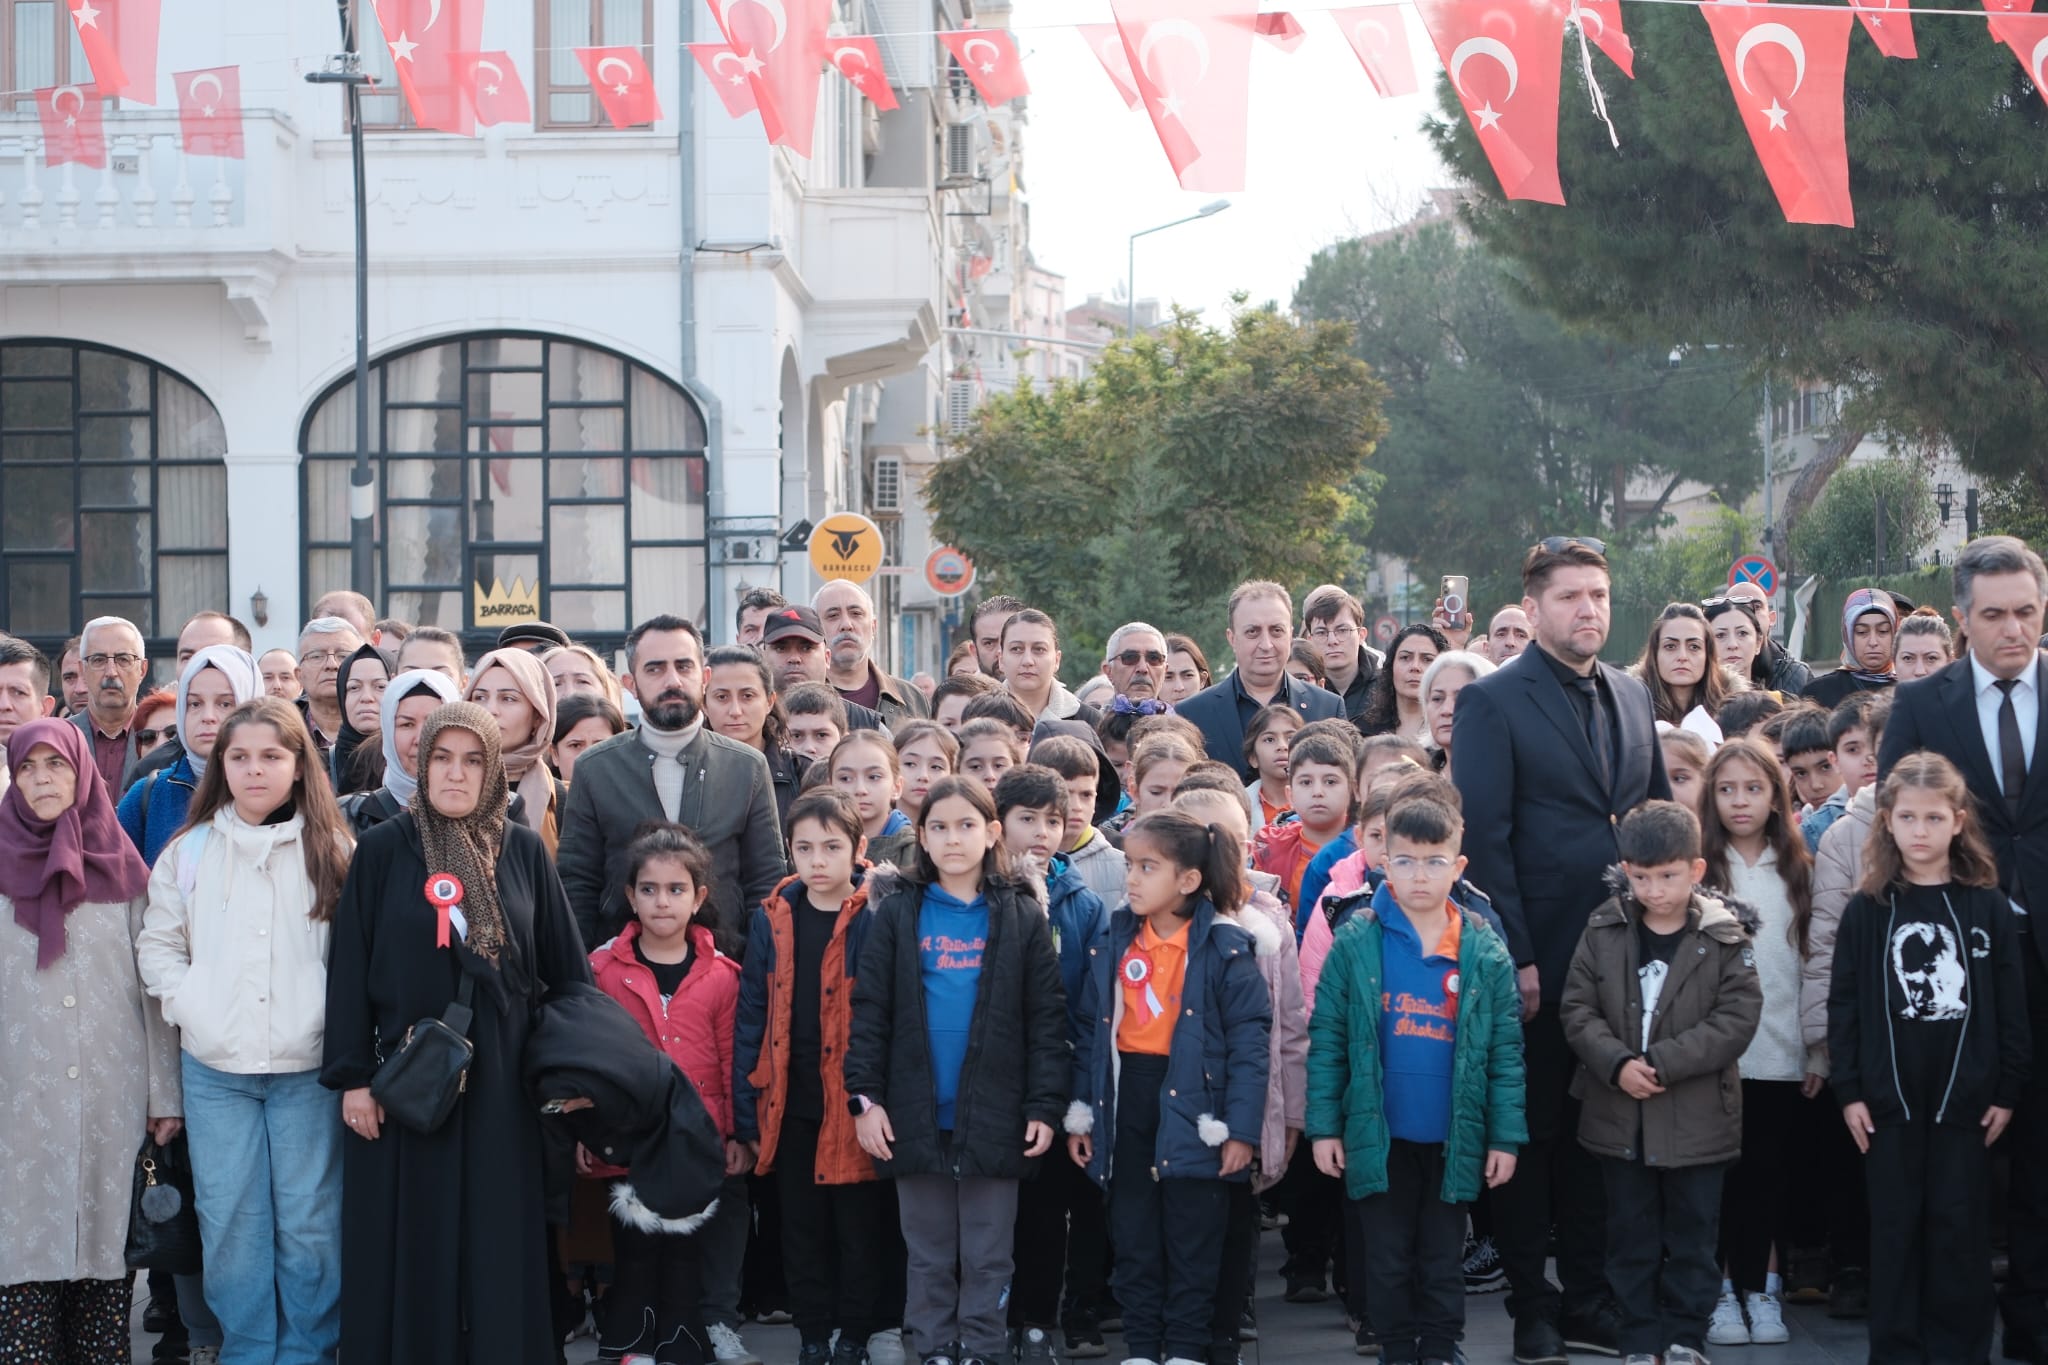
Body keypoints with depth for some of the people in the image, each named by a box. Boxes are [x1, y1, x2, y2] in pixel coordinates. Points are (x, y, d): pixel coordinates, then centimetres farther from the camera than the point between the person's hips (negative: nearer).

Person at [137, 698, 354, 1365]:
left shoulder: (334, 851, 2)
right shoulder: (188, 852, 7)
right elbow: (157, 946, 10)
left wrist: (332, 1018, -11)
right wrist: (190, 1005, -4)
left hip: (309, 1066, -1)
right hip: (215, 1068, 2)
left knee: (310, 1220, 2)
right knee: (230, 1221, 4)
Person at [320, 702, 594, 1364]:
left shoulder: (524, 851, 4)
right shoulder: (382, 849, -1)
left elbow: (566, 968, 6)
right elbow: (350, 968, -1)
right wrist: (352, 1076, -6)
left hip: (499, 1085, 1)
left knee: (497, 1244, 5)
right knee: (409, 1249, 4)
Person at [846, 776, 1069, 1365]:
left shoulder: (1021, 916, 1)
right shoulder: (897, 912, 1)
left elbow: (1047, 1019, 0)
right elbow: (869, 1011, 1)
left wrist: (1045, 1106, -6)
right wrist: (865, 1097, -6)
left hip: (993, 1116, -1)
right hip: (916, 1114, 1)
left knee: (987, 1256, 7)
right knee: (929, 1254, 11)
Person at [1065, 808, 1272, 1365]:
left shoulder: (1224, 948, -10)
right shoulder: (1112, 942, 3)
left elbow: (1250, 1039, -11)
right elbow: (1089, 1029, 8)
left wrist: (1240, 1128, -14)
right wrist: (1081, 1113, 6)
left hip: (1193, 1103, -4)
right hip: (1126, 1099, 4)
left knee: (1193, 1239, 6)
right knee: (1132, 1235, 12)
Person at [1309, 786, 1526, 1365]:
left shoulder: (1485, 953, -4)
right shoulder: (1355, 944, -6)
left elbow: (1506, 1051, -1)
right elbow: (1326, 1040, -4)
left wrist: (1506, 1137, -3)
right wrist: (1323, 1125, -6)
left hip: (1453, 1139, 1)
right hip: (1377, 1137, 0)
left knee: (1444, 1260, 13)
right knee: (1387, 1259, 11)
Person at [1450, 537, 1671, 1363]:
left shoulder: (1632, 698, 12)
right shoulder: (1493, 703, -7)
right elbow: (1484, 837, -11)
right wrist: (1515, 958, -15)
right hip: (1538, 962, -5)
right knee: (1532, 1134, 5)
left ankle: (1587, 1296, 21)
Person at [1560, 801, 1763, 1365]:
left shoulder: (1724, 937, -8)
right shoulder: (1604, 932, -2)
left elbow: (1737, 1018, -14)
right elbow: (1577, 1008, -3)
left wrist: (1661, 1064, -20)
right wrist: (1617, 1063, -19)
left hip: (1697, 1119, -2)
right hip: (1618, 1116, 2)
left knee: (1692, 1236, 9)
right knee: (1632, 1236, 11)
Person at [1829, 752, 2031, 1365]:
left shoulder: (1988, 908, 0)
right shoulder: (1866, 910, 0)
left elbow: (2011, 1008, 1)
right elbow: (1844, 1006, 1)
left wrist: (2008, 1092, -1)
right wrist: (1848, 1091, -3)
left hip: (1966, 1097, 0)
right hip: (1888, 1098, 1)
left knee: (1960, 1227, 5)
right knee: (1895, 1227, 6)